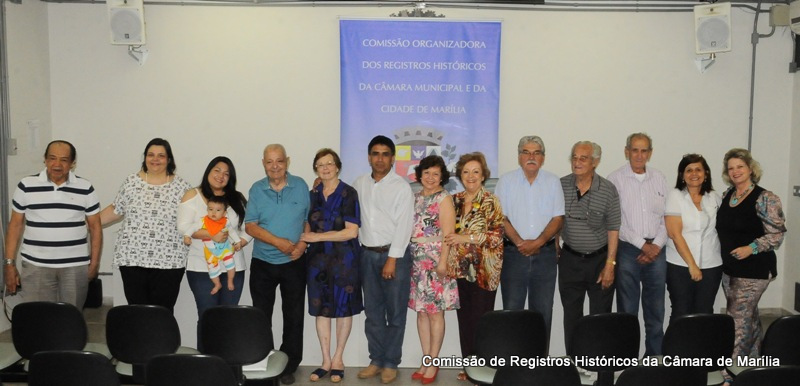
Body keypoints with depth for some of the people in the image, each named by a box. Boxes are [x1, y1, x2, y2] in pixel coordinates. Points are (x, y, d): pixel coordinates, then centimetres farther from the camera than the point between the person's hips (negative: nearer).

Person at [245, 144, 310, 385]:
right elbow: (250, 226, -6)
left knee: (293, 316, 6)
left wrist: (302, 244, -13)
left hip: (294, 263, 0)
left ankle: (289, 366, 19)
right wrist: (278, 242, -18)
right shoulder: (256, 189, 0)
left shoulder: (300, 186, 0)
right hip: (262, 263, 1)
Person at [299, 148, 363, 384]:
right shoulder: (313, 195, 8)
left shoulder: (348, 193, -7)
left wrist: (317, 237, -16)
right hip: (318, 259, 4)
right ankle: (326, 360, 19)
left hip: (344, 259, -4)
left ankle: (338, 359, 20)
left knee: (343, 308, 5)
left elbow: (352, 231, -14)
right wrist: (302, 244, -5)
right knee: (320, 308, 7)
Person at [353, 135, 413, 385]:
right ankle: (376, 360, 22)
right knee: (372, 311, 11)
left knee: (395, 312, 4)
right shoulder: (360, 184, 8)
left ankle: (391, 363, 15)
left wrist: (392, 259, -15)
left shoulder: (401, 187, -6)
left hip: (394, 254, -4)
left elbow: (403, 226, -11)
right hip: (367, 254, 4)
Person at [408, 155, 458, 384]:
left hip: (435, 260, -6)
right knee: (421, 310, 8)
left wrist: (443, 261, -18)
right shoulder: (415, 197, 13)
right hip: (416, 260, 6)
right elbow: (408, 226, 13)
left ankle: (433, 363, 9)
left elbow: (448, 233, -11)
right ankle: (426, 360, 18)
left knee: (434, 311, -1)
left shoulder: (444, 198, -5)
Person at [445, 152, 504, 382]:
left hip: (484, 271, -5)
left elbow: (497, 235, -14)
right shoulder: (455, 200, 9)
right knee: (464, 319, 10)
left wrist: (466, 238, -19)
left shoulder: (491, 202, -6)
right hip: (460, 269, 5)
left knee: (480, 319, -1)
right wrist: (447, 261, 5)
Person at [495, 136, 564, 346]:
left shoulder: (553, 181, 7)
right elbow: (500, 217, -3)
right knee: (511, 309, 2)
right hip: (513, 253, -1)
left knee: (543, 310, 6)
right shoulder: (506, 181, 3)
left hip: (545, 253, 1)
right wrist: (519, 242, -14)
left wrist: (537, 242, -13)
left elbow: (558, 218, 1)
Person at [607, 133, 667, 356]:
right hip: (628, 250, -3)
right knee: (627, 310, 2)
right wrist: (642, 244, -10)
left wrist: (657, 245, -5)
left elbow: (666, 217, 8)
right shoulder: (615, 179, -4)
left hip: (656, 250, 4)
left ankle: (655, 358, 21)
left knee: (656, 310, 9)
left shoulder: (659, 178, 9)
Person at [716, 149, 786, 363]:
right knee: (748, 316, 18)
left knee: (738, 318, -9)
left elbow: (777, 234, -13)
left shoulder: (765, 199, -11)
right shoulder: (726, 196, 8)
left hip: (754, 269, -7)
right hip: (729, 268, 7)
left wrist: (751, 248, -25)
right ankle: (752, 360, 30)